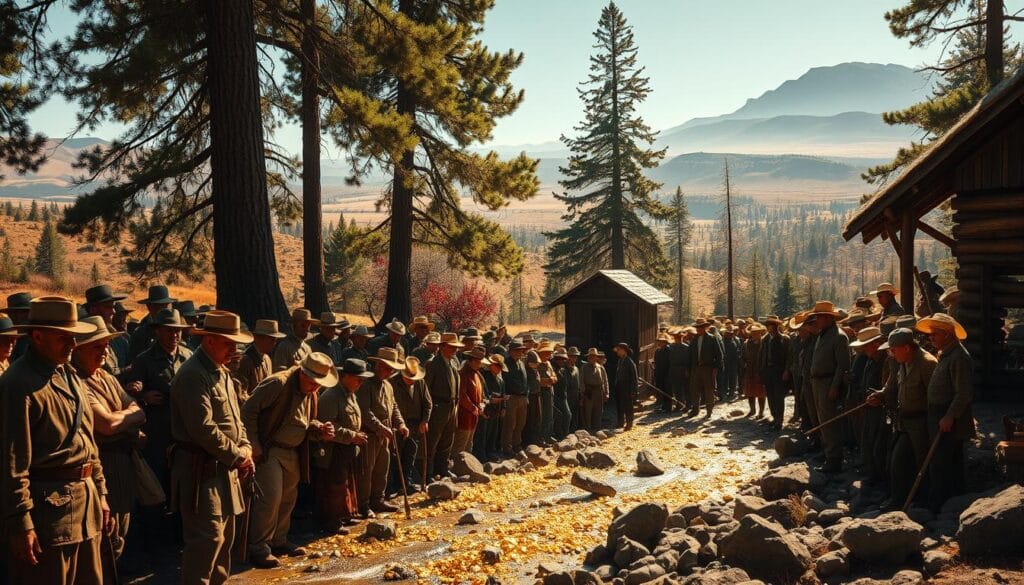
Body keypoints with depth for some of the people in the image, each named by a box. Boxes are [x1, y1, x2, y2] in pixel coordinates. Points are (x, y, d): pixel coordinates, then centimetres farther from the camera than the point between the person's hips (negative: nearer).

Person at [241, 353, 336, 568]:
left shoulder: (311, 394, 7)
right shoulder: (278, 383, -20)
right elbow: (249, 411, -20)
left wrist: (320, 430, -3)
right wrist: (253, 444, -19)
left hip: (293, 452, 8)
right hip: (268, 450, -8)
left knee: (288, 498, 15)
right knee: (270, 497, -12)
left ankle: (278, 541, 30)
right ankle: (258, 548, 0)